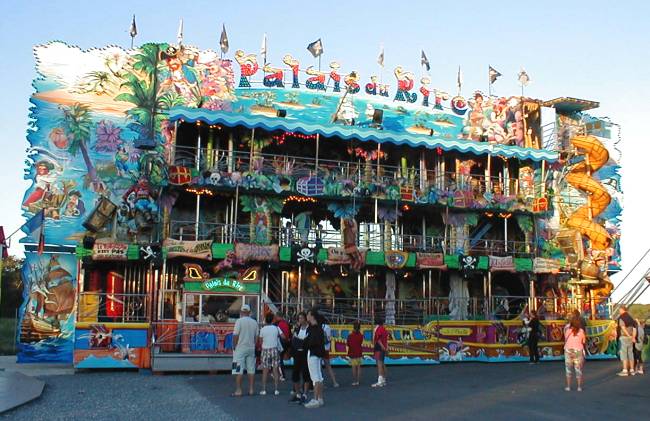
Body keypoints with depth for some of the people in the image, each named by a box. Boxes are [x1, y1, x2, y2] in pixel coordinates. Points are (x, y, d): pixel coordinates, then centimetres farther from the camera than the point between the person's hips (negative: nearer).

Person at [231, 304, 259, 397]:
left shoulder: (239, 321, -9)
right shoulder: (254, 322, 6)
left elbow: (235, 336, -11)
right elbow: (256, 337, 10)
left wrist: (234, 347, -1)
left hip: (240, 348, -5)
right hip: (251, 348, 5)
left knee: (238, 370, -1)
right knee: (251, 370, 9)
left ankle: (238, 390, -3)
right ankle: (251, 389, 12)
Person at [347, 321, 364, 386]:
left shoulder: (350, 335, -12)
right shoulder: (361, 336, -6)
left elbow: (348, 344, -5)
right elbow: (361, 343, 7)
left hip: (352, 353, -2)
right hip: (359, 353, 2)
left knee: (354, 367, 2)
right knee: (359, 367, 9)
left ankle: (354, 381, 2)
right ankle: (358, 381, 9)